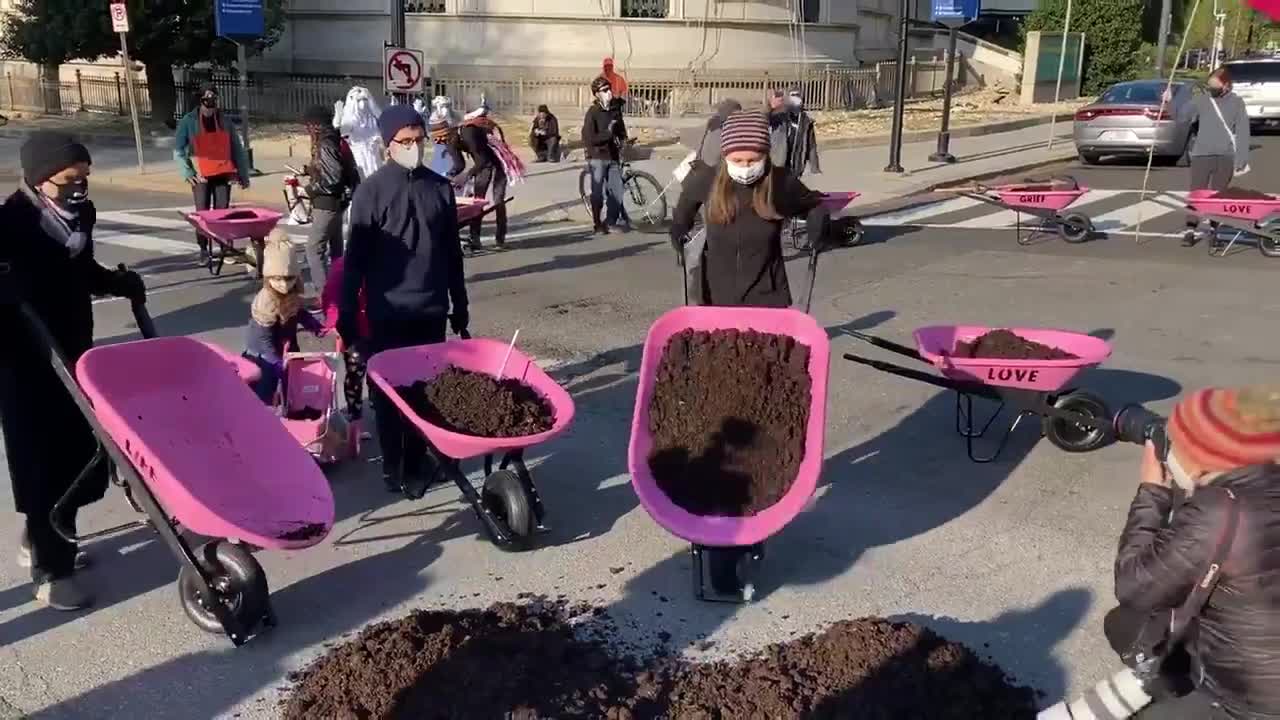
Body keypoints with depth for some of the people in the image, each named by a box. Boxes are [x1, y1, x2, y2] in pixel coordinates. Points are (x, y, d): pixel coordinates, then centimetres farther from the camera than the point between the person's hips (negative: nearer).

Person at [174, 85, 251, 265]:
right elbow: (178, 150, 0)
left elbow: (237, 149, 10)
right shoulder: (189, 121, 0)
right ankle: (203, 250, 6)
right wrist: (187, 173, -10)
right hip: (201, 175, -1)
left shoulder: (224, 121, 7)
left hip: (223, 174, 2)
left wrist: (243, 175, 6)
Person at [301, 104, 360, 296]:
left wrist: (309, 189, -16)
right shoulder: (335, 141, 9)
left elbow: (332, 179, -24)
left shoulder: (325, 146, -19)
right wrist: (309, 170, 13)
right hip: (336, 201, 10)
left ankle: (324, 293, -10)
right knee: (335, 246, 17)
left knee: (314, 248, -8)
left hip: (327, 203, -10)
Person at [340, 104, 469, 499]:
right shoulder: (371, 191, -6)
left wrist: (460, 307, 12)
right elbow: (355, 259, -5)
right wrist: (347, 315, -6)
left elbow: (453, 253, 10)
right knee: (388, 390, 7)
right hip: (387, 312, -2)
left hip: (431, 310, 3)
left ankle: (417, 459, 24)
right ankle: (393, 466, 21)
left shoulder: (440, 188, 4)